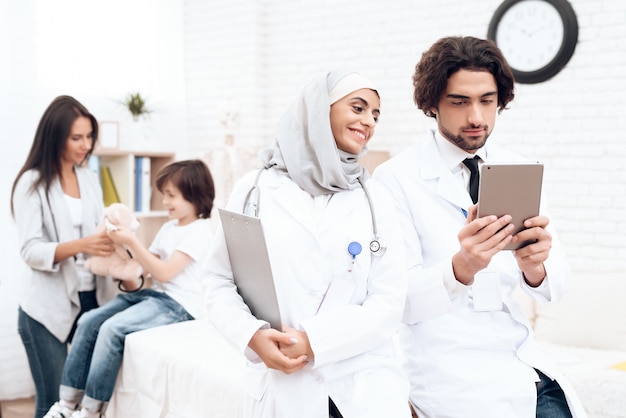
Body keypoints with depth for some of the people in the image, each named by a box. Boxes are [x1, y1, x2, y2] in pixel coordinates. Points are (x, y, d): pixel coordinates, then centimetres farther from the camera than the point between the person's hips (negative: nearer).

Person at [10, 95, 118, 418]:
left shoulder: (90, 179, 10)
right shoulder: (32, 183, -6)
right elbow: (31, 250, -14)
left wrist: (112, 242, -7)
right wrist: (81, 245, -29)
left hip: (92, 300, 5)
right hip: (49, 308, -5)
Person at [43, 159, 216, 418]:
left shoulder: (200, 231, -10)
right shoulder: (168, 228, 17)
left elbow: (164, 272, -16)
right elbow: (146, 266, 16)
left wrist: (131, 242, -17)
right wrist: (125, 244, 2)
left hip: (179, 304, -9)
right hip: (154, 294, 9)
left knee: (112, 328, -26)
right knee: (89, 321, -7)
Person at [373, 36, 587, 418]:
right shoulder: (396, 179, -8)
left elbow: (557, 284, 3)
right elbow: (400, 300, -14)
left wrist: (535, 265, -19)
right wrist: (460, 269, -32)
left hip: (522, 358, 5)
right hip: (448, 368, -4)